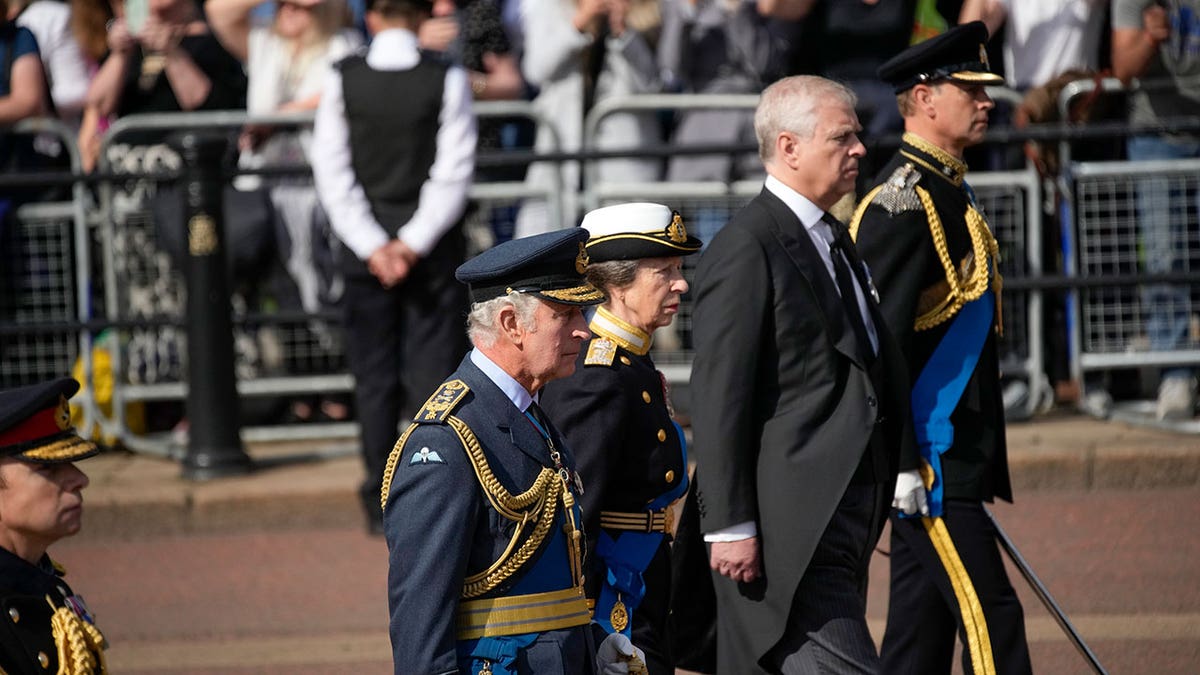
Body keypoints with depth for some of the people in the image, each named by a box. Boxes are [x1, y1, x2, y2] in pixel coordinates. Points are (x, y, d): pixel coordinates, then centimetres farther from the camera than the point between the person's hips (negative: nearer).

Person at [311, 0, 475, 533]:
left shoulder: (342, 80, -4)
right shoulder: (447, 81, -8)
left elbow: (332, 173, -6)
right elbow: (453, 171, -11)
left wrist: (372, 246, -7)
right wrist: (414, 243, -10)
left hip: (366, 245, 1)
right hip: (432, 248, -1)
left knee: (374, 374, 8)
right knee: (432, 368, 3)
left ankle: (380, 504, 7)